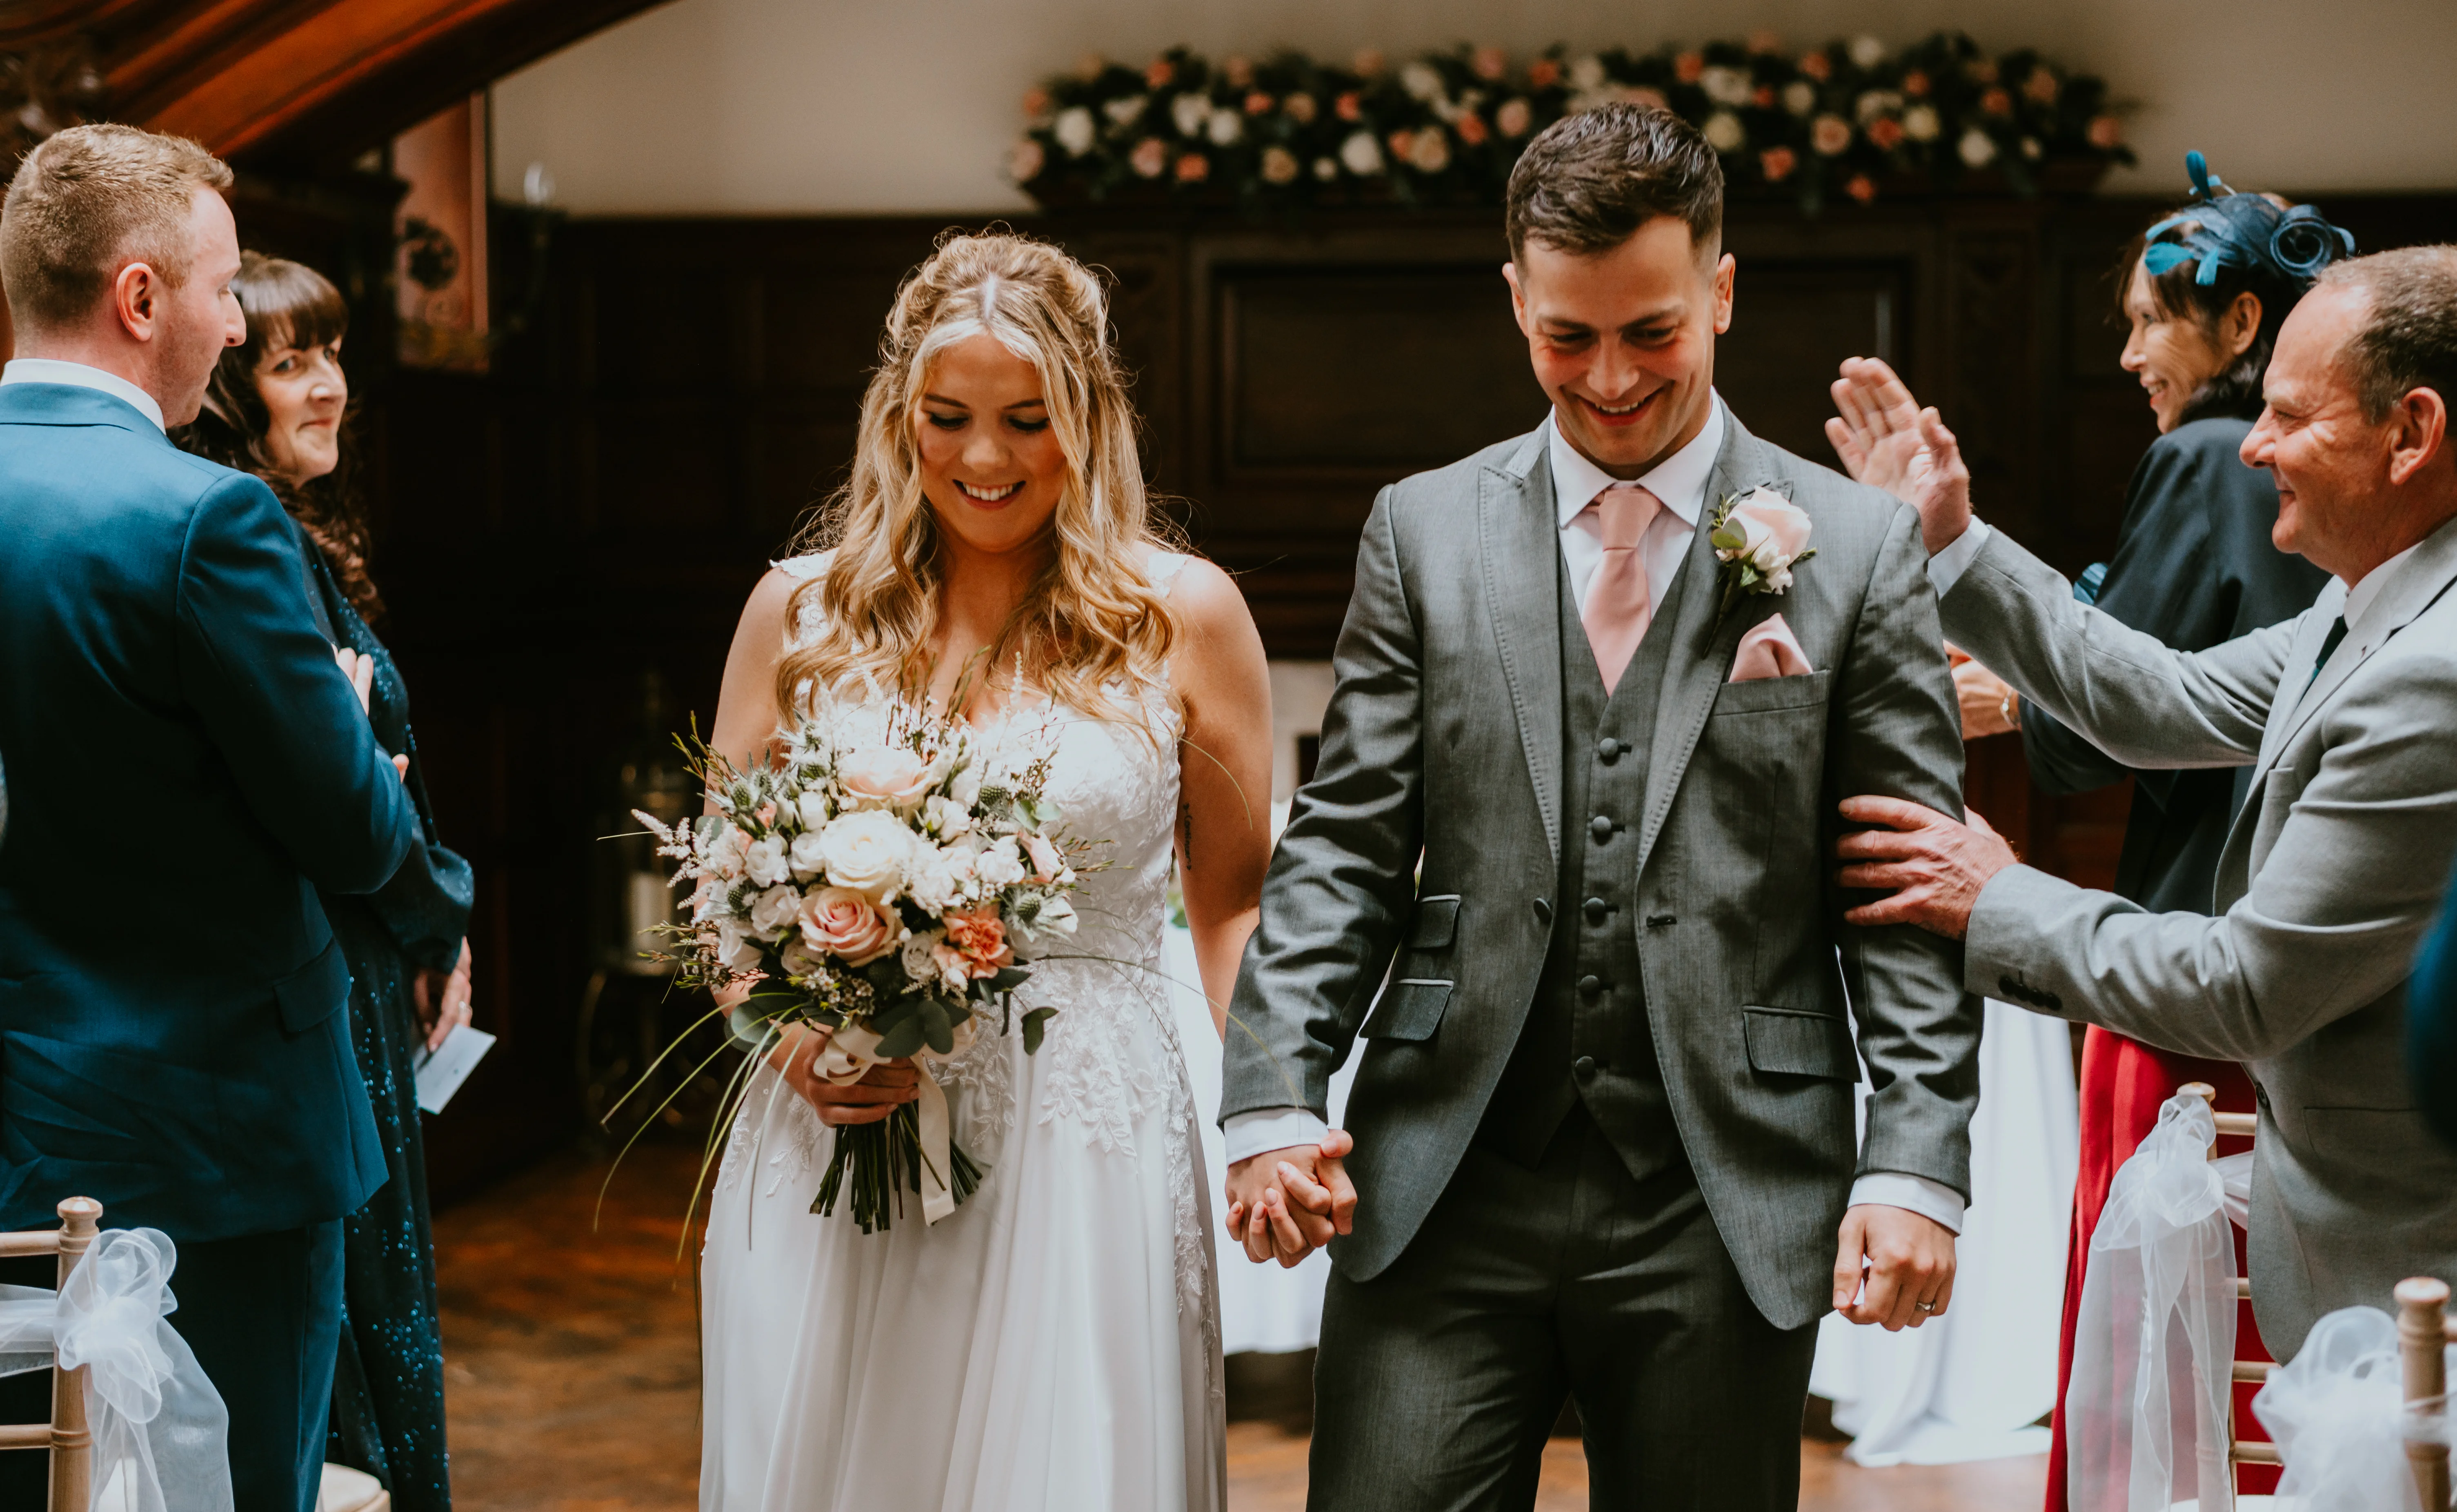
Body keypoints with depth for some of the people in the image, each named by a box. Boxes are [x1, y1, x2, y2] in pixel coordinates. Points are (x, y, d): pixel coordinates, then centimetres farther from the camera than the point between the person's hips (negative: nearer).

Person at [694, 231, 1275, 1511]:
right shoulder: (802, 612, 6)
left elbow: (1235, 907, 8)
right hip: (830, 1157, 2)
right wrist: (792, 1033, -7)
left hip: (1085, 1160, -1)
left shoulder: (1183, 615, 2)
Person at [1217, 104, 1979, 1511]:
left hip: (1731, 1202, -1)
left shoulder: (1861, 547, 3)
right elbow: (1344, 845, 6)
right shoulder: (1424, 530, 8)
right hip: (1442, 1188, 1)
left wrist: (1917, 1162, -8)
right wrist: (1274, 1097, -5)